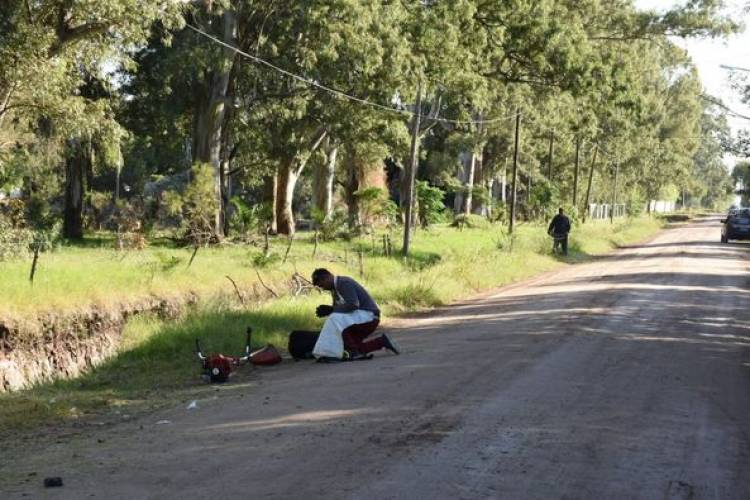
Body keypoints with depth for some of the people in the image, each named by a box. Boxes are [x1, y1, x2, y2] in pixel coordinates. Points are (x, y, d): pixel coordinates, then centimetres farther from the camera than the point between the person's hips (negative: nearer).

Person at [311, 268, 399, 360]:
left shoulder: (344, 283, -16)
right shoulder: (335, 288, 13)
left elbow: (353, 305, -28)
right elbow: (337, 309, 13)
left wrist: (331, 309, -23)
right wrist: (326, 310, -7)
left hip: (368, 316, -10)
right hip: (361, 318, 10)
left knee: (335, 321, -26)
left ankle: (354, 352, -21)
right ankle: (382, 341, 14)